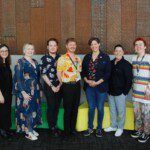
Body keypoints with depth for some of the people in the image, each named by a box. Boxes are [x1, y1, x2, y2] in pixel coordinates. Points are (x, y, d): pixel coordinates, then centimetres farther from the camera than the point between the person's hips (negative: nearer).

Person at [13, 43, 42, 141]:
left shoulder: (35, 62, 12)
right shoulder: (20, 62, -9)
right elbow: (18, 79, -13)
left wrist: (39, 89, 14)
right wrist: (23, 92, -19)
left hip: (35, 90, 7)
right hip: (25, 91, -7)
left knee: (34, 109, 10)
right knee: (27, 110, -3)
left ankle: (31, 129, 23)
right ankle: (28, 132, 9)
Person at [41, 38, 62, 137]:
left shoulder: (60, 58, 6)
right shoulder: (44, 58, -3)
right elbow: (43, 74, -6)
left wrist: (59, 85, -3)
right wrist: (52, 86, -9)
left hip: (59, 86, 3)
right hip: (49, 86, -3)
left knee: (57, 107, 8)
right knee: (51, 107, 0)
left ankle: (55, 126, 23)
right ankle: (52, 128, 14)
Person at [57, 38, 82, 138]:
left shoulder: (78, 58, 11)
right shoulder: (62, 58, -9)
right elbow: (59, 73, -7)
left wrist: (77, 80, 9)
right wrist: (64, 83, 2)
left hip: (77, 85, 6)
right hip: (68, 86, -6)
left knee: (75, 108, 12)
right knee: (68, 109, 2)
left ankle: (73, 129, 26)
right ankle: (66, 131, 15)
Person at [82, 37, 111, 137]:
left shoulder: (105, 57, -4)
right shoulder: (87, 57, 8)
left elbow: (107, 73, -7)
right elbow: (83, 71, 10)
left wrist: (97, 82, -14)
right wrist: (87, 80, -7)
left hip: (101, 87, -3)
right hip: (89, 86, 3)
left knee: (100, 108, 6)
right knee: (91, 108, 11)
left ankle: (99, 129, 22)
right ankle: (90, 128, 25)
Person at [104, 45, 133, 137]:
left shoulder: (126, 64, -10)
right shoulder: (111, 63, 7)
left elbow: (129, 80, -10)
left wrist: (125, 92, -12)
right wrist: (108, 89, 10)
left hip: (120, 93, -6)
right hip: (111, 92, 6)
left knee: (120, 111, 5)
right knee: (112, 110, 16)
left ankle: (120, 128, 21)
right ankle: (113, 126, 32)